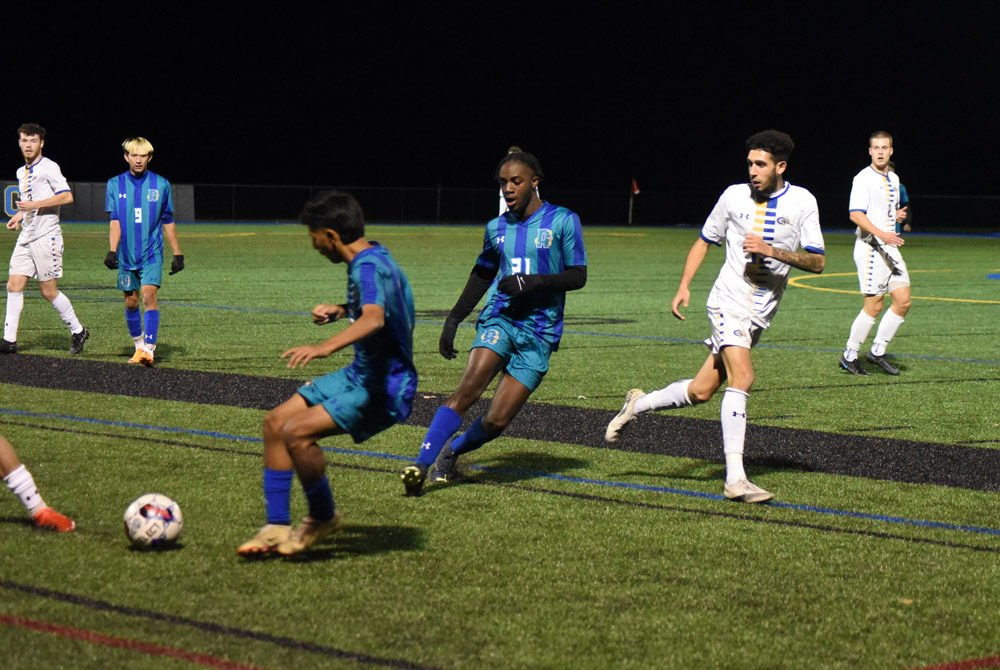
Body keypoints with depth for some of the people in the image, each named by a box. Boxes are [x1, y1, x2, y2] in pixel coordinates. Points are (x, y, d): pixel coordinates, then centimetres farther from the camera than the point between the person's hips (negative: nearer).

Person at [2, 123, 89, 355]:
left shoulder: (48, 168, -8)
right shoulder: (21, 172, 16)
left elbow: (66, 196, -17)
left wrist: (34, 205, -20)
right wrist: (19, 215, 12)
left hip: (46, 236, -7)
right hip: (25, 238, 7)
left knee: (49, 291, -4)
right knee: (14, 286, -2)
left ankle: (78, 331, 13)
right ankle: (9, 340, -1)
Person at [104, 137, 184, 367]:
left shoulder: (161, 184, 2)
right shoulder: (115, 184, 3)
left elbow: (168, 222, 8)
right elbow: (115, 221, -2)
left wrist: (177, 254, 8)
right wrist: (112, 251, -14)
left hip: (152, 254, -2)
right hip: (127, 255, 2)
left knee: (149, 295, -17)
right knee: (131, 302, 7)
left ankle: (149, 349, -21)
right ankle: (139, 346, 27)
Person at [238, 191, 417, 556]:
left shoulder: (368, 266, -22)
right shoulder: (373, 257, 9)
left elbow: (374, 319, -43)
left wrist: (325, 347, -55)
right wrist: (342, 310, 19)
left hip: (384, 389, -11)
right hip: (361, 375, 11)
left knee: (296, 432, -25)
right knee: (275, 422, 5)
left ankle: (324, 518, -2)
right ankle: (277, 528, 8)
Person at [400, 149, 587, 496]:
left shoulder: (563, 221, 0)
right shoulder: (496, 228, 12)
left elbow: (578, 276, 0)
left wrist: (536, 281, -16)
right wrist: (453, 319, 23)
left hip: (539, 333, -2)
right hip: (499, 320, 2)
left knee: (496, 421, -8)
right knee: (469, 387, -25)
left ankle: (453, 451, 22)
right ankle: (422, 464, -28)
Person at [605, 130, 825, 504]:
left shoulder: (802, 202, 0)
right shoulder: (734, 196, 1)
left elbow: (817, 262, -4)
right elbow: (704, 242, 15)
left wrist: (773, 251, -18)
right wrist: (684, 286, 3)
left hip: (761, 313, 2)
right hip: (729, 300, -2)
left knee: (701, 391, 3)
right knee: (742, 378, -22)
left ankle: (639, 404, 30)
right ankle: (735, 480, -23)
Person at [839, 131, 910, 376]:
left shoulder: (893, 179, 16)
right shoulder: (863, 179, -9)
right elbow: (856, 214, -18)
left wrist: (898, 215, 7)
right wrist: (881, 234, -28)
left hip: (891, 248, 8)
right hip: (870, 248, -8)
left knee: (903, 301, 0)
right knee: (874, 306, -8)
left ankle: (877, 351, 11)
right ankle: (849, 356, 6)